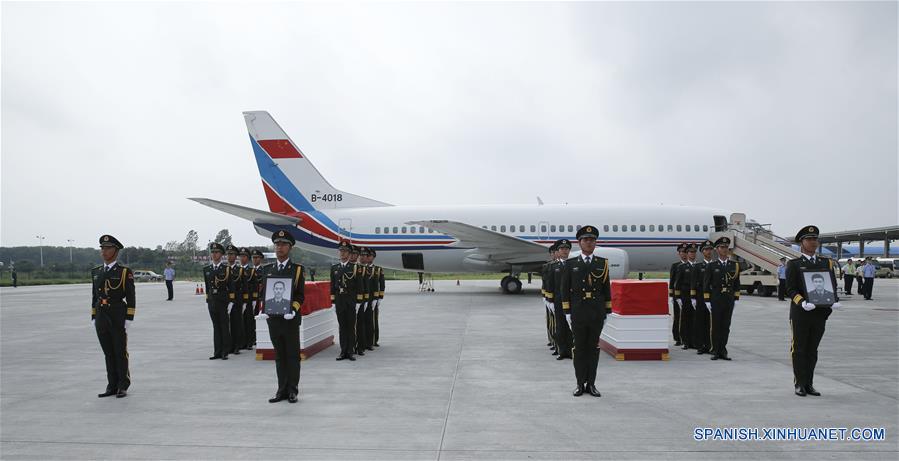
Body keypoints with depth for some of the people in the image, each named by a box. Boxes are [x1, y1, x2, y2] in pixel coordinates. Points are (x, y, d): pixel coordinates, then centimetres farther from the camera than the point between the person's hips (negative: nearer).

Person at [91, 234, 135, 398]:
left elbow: (131, 298, -8)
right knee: (108, 353, 10)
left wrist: (129, 319, -13)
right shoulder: (96, 272, 11)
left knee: (121, 352, 2)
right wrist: (93, 318, 9)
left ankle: (123, 387, 11)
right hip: (101, 318, 5)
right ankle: (112, 386, 18)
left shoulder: (125, 272, -6)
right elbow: (94, 297, 14)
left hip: (118, 318, -5)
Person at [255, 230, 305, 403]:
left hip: (290, 319, -3)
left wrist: (293, 310, -18)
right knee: (279, 356, 10)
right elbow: (264, 293, 12)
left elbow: (300, 295, -4)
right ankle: (282, 390, 18)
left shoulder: (298, 269, -1)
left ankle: (293, 390, 13)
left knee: (293, 355, 3)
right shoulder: (268, 270, 11)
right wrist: (263, 310, -4)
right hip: (273, 319, 4)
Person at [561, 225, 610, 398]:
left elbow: (607, 289, 7)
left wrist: (607, 311, 4)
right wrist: (567, 312, -3)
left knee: (593, 348, 6)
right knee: (579, 348, 4)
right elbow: (565, 290, 2)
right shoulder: (570, 264, 2)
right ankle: (580, 384, 13)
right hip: (578, 312, -1)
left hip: (597, 313, 1)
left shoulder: (602, 263, 6)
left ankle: (591, 384, 15)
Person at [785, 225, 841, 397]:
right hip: (800, 314, -4)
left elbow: (833, 285, 9)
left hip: (820, 314, 4)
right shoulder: (794, 264, -1)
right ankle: (799, 384, 12)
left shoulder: (827, 263, 12)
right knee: (799, 349, 4)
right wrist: (802, 302, -23)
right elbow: (791, 289, -7)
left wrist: (835, 301, -10)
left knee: (812, 350, 11)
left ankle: (809, 384, 20)